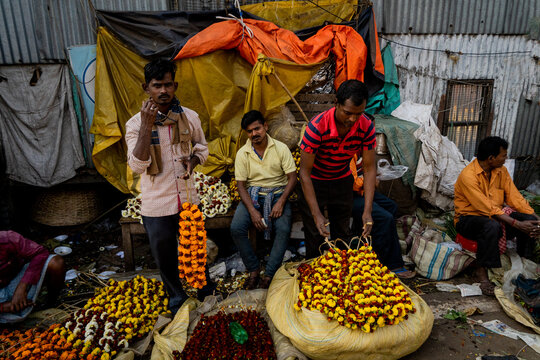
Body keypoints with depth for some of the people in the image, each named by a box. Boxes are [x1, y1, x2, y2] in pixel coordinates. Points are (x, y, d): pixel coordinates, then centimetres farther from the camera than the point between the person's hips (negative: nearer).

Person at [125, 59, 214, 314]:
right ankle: (177, 299, 40)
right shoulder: (136, 124, -9)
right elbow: (137, 165, -20)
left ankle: (205, 288, 45)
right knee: (165, 257, 15)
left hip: (188, 199, 2)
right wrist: (147, 126, -27)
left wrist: (192, 161, -10)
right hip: (156, 206, -1)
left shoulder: (190, 117, -2)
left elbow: (202, 148, 13)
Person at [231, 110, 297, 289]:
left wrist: (281, 202, -18)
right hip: (253, 194, 1)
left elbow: (292, 177, -4)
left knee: (283, 229, -28)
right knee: (236, 228, -23)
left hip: (278, 192, -1)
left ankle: (269, 274, -12)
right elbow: (241, 185, -3)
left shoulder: (281, 148, -4)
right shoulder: (242, 153, -2)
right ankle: (253, 268, -3)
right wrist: (252, 210, -17)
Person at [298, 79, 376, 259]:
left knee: (342, 233, 14)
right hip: (314, 181, -3)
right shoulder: (317, 127, -33)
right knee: (315, 236, 4)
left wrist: (367, 211, -23)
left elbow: (369, 169, -15)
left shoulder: (366, 127, -22)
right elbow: (305, 172, -28)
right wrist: (316, 215, -31)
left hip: (342, 180, 4)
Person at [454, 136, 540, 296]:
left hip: (495, 216, 7)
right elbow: (488, 208, -25)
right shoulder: (468, 175, -22)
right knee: (492, 226, -38)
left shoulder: (501, 170, 2)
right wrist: (517, 224, -28)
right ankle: (482, 271, -20)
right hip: (468, 219, -7)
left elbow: (515, 197, 1)